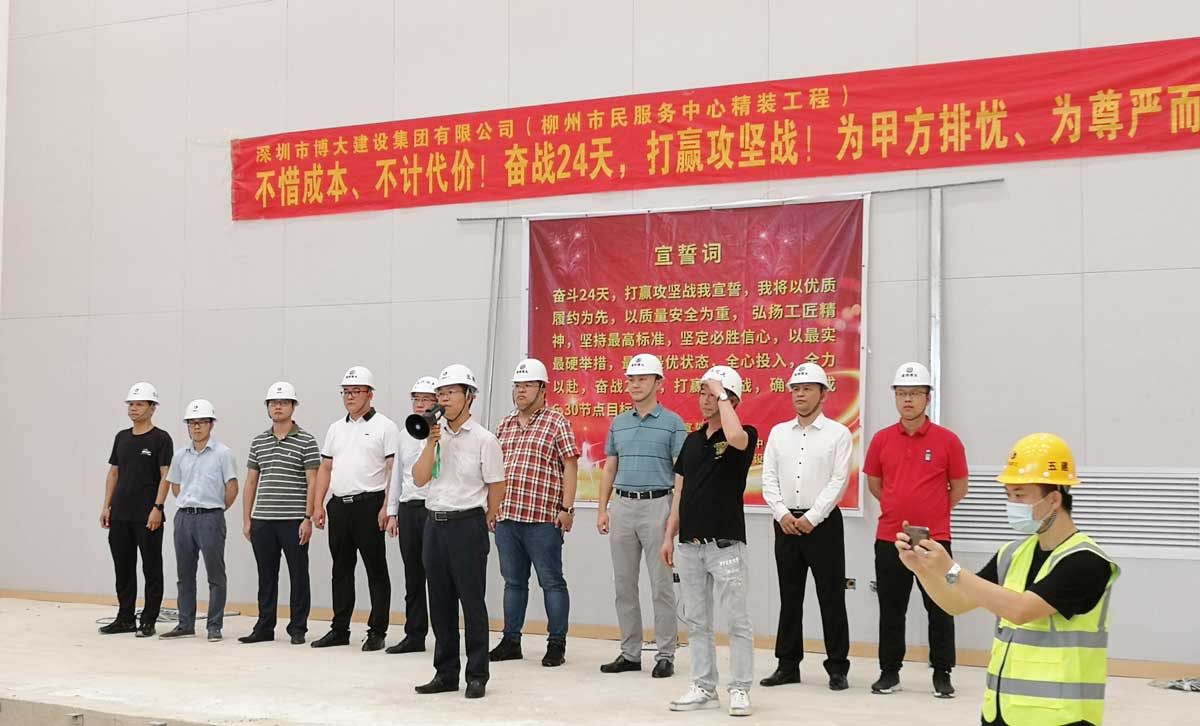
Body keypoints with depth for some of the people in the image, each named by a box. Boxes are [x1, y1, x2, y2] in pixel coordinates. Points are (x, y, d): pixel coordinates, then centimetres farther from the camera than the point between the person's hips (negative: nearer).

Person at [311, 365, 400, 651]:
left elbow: (393, 469, -9)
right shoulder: (335, 428, 16)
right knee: (341, 570, 12)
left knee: (376, 571, 0)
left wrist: (387, 507, -17)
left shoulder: (384, 427, -3)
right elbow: (325, 469, 17)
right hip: (339, 506, 6)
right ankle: (339, 630, 19)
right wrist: (318, 505, 9)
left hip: (369, 505, -6)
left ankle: (377, 632, 4)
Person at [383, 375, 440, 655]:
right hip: (408, 510, 6)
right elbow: (397, 474, 18)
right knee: (413, 577, 10)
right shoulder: (405, 435, 16)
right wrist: (392, 512, 17)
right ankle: (414, 635, 17)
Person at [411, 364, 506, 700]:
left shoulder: (483, 439, -6)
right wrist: (431, 443, -9)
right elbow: (419, 479, 1)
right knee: (440, 603, 10)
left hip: (467, 524, -5)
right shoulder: (435, 435, 9)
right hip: (435, 523, 6)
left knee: (472, 602, 0)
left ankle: (477, 676, 7)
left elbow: (497, 487, -1)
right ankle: (445, 672, 19)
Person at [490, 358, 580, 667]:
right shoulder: (506, 424, 16)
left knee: (551, 582, 1)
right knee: (513, 581, 13)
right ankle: (511, 641, 21)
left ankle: (556, 644, 8)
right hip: (506, 516, 6)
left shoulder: (557, 422, -3)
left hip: (542, 518, -6)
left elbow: (570, 466, -7)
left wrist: (566, 507, -12)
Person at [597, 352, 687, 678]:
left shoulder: (672, 423, -2)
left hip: (657, 505, -5)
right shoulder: (618, 423, 12)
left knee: (661, 585, -2)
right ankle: (630, 653, 17)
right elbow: (609, 469, 15)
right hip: (623, 506, 5)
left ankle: (665, 655, 5)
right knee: (624, 584, 8)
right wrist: (602, 510, 8)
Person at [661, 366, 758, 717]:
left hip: (726, 543, -6)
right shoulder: (691, 440, 14)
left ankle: (740, 689, 9)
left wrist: (722, 395, -18)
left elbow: (735, 436, -32)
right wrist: (669, 536, 11)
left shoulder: (746, 436, -5)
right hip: (689, 544, 7)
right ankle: (704, 688, 19)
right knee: (696, 621, 10)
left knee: (737, 620, 1)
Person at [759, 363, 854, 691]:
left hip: (823, 523, -4)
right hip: (786, 523, 4)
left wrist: (811, 518, -14)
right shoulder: (778, 432, 11)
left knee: (831, 597, 0)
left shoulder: (838, 433, -1)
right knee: (789, 597, 9)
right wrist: (783, 514, -7)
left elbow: (838, 481, -8)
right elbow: (769, 478, 7)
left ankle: (837, 667, 8)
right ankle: (788, 664, 16)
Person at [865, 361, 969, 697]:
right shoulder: (881, 440, 2)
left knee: (940, 609, 4)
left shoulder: (947, 440, -4)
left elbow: (958, 489, 4)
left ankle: (942, 675, 16)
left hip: (934, 539, -2)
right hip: (889, 539, 2)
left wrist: (931, 512, 8)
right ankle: (889, 672, 21)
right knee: (891, 609, 10)